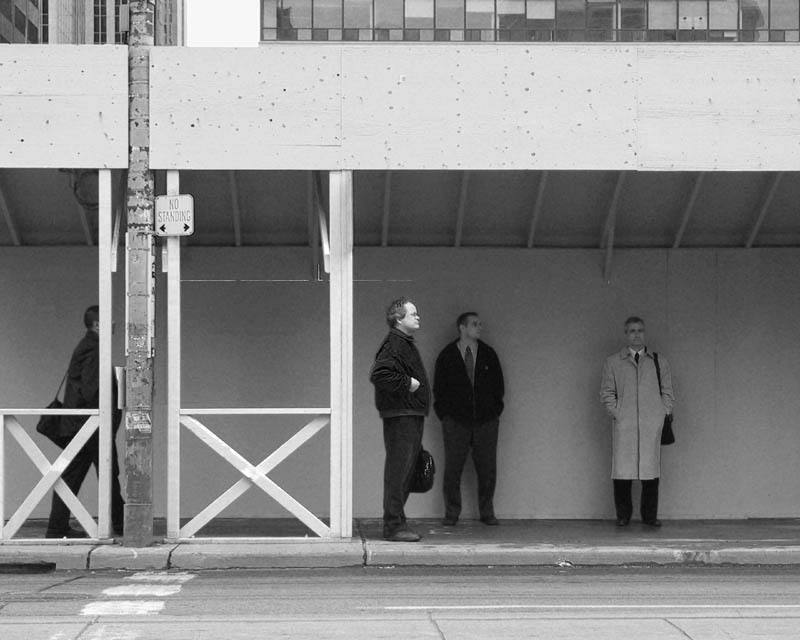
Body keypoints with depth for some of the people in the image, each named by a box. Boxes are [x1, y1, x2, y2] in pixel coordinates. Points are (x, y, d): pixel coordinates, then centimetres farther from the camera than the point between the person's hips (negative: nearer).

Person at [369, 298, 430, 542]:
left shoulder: (406, 344, 20)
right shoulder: (393, 344, -13)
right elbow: (379, 374, -26)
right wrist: (406, 383, -19)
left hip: (413, 415, 10)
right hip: (400, 415, -10)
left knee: (407, 470, 12)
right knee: (397, 470, -9)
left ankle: (396, 523, 17)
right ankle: (394, 525, -8)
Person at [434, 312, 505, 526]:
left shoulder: (488, 354, 11)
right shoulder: (447, 356, 5)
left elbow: (498, 385, 15)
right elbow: (439, 388, 8)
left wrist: (495, 411, 5)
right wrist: (444, 414, -1)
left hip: (486, 422, 2)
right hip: (456, 422, -2)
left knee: (487, 469, 0)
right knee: (452, 469, -4)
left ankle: (487, 513, 9)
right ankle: (451, 514, 3)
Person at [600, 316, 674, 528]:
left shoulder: (659, 362, 16)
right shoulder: (612, 363, 13)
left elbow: (667, 392, 15)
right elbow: (607, 393, 9)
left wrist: (664, 414, 3)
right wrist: (616, 413, -3)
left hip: (652, 424, 1)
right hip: (623, 425, -1)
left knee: (651, 469, -2)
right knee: (622, 470, -5)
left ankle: (649, 515, 6)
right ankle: (623, 515, 4)